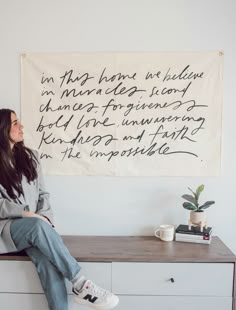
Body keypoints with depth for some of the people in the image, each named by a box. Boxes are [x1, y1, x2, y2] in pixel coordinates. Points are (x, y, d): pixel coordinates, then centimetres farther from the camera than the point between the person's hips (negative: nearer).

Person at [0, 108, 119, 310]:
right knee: (38, 225, -36)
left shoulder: (30, 156, 11)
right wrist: (28, 214, -19)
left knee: (48, 262, -29)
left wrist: (44, 216, -8)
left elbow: (43, 194, 10)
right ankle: (80, 283, -30)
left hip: (33, 227, 3)